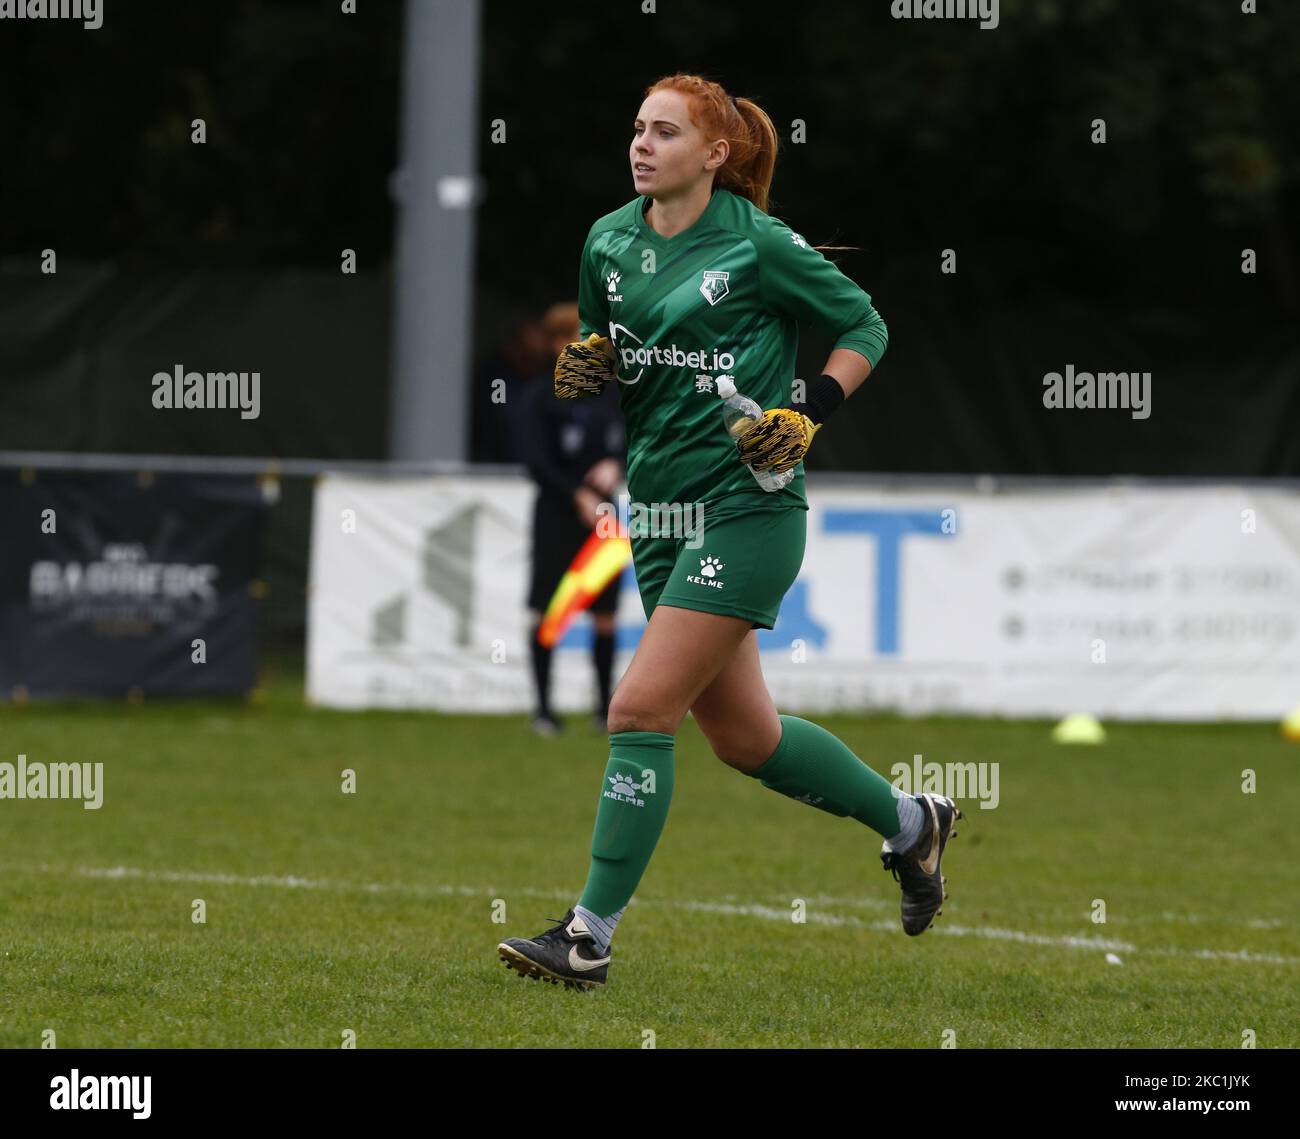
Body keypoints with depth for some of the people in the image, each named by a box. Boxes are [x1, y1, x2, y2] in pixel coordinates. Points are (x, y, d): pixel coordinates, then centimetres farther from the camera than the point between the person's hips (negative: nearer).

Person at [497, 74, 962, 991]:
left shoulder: (757, 245, -10)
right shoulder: (609, 242, 7)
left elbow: (864, 326, 0)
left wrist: (806, 417, -12)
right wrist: (588, 363, 0)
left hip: (746, 508, -7)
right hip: (663, 507, 7)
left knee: (641, 710, -14)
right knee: (742, 734, 14)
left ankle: (591, 936, -9)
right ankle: (909, 822, 36)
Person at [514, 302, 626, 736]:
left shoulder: (610, 395, 8)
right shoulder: (540, 396, -5)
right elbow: (534, 458, -12)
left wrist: (615, 466, -10)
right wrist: (578, 496, -17)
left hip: (601, 514, 4)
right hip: (556, 515, -4)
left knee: (605, 614, 4)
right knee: (546, 612, -3)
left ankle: (605, 708, 14)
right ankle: (543, 708, 3)